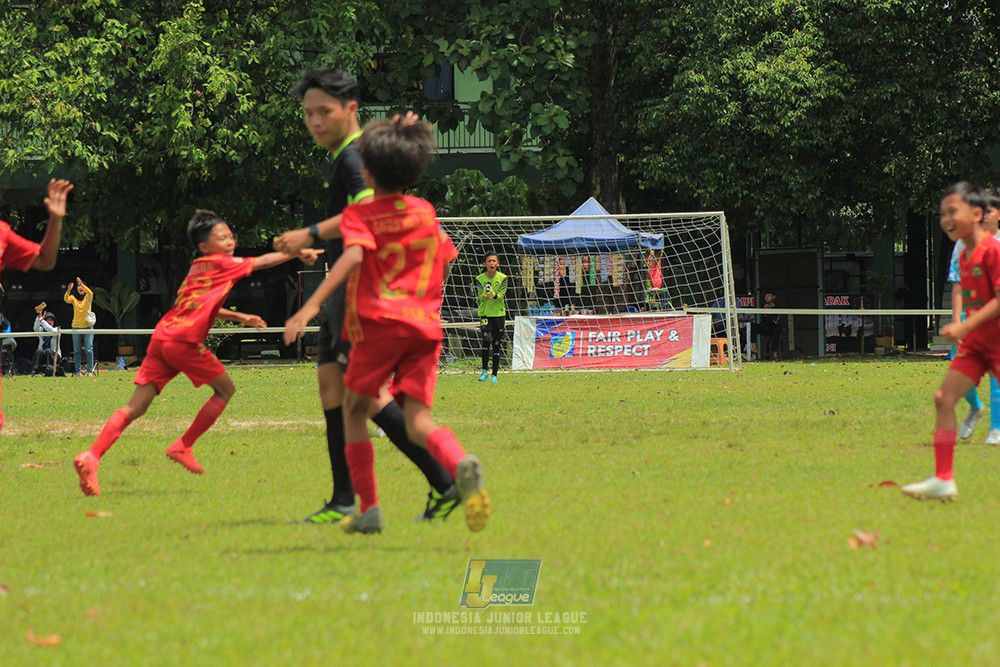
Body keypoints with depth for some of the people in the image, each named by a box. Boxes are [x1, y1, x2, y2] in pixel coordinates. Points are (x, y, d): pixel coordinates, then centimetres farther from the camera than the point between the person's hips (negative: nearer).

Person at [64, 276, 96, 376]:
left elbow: (90, 293, -20)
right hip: (76, 326, 2)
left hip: (87, 326, -2)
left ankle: (90, 371, 0)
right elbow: (66, 299, -15)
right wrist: (68, 290, -34)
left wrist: (82, 284, -34)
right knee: (77, 350, 2)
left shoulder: (88, 297, 2)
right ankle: (78, 371, 6)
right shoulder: (73, 298, 5)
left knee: (89, 350, -4)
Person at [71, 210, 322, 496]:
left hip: (161, 339, 8)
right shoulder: (221, 264, 1)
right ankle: (183, 447, 13)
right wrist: (300, 252, 14)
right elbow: (264, 261, 4)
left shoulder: (198, 267, 25)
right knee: (225, 389, 12)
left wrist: (240, 317, 40)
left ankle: (91, 457, -15)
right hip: (184, 341, -8)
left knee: (136, 406, 1)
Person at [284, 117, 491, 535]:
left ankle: (369, 508, 7)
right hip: (425, 326, 4)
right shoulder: (426, 212, 17)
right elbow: (444, 261, 25)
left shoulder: (360, 215, 1)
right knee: (418, 422, -3)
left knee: (354, 410, 15)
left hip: (378, 322, -4)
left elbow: (353, 254, -18)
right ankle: (462, 467, -36)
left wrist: (312, 305, -26)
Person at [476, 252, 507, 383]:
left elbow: (501, 295, -10)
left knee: (497, 345, 4)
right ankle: (485, 370, -6)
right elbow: (480, 297, -10)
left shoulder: (502, 278, -1)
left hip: (499, 314, 1)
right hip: (485, 313, -1)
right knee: (486, 339, -20)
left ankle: (494, 375, 12)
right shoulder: (480, 279, -2)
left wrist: (494, 295, -33)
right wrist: (485, 294, -34)